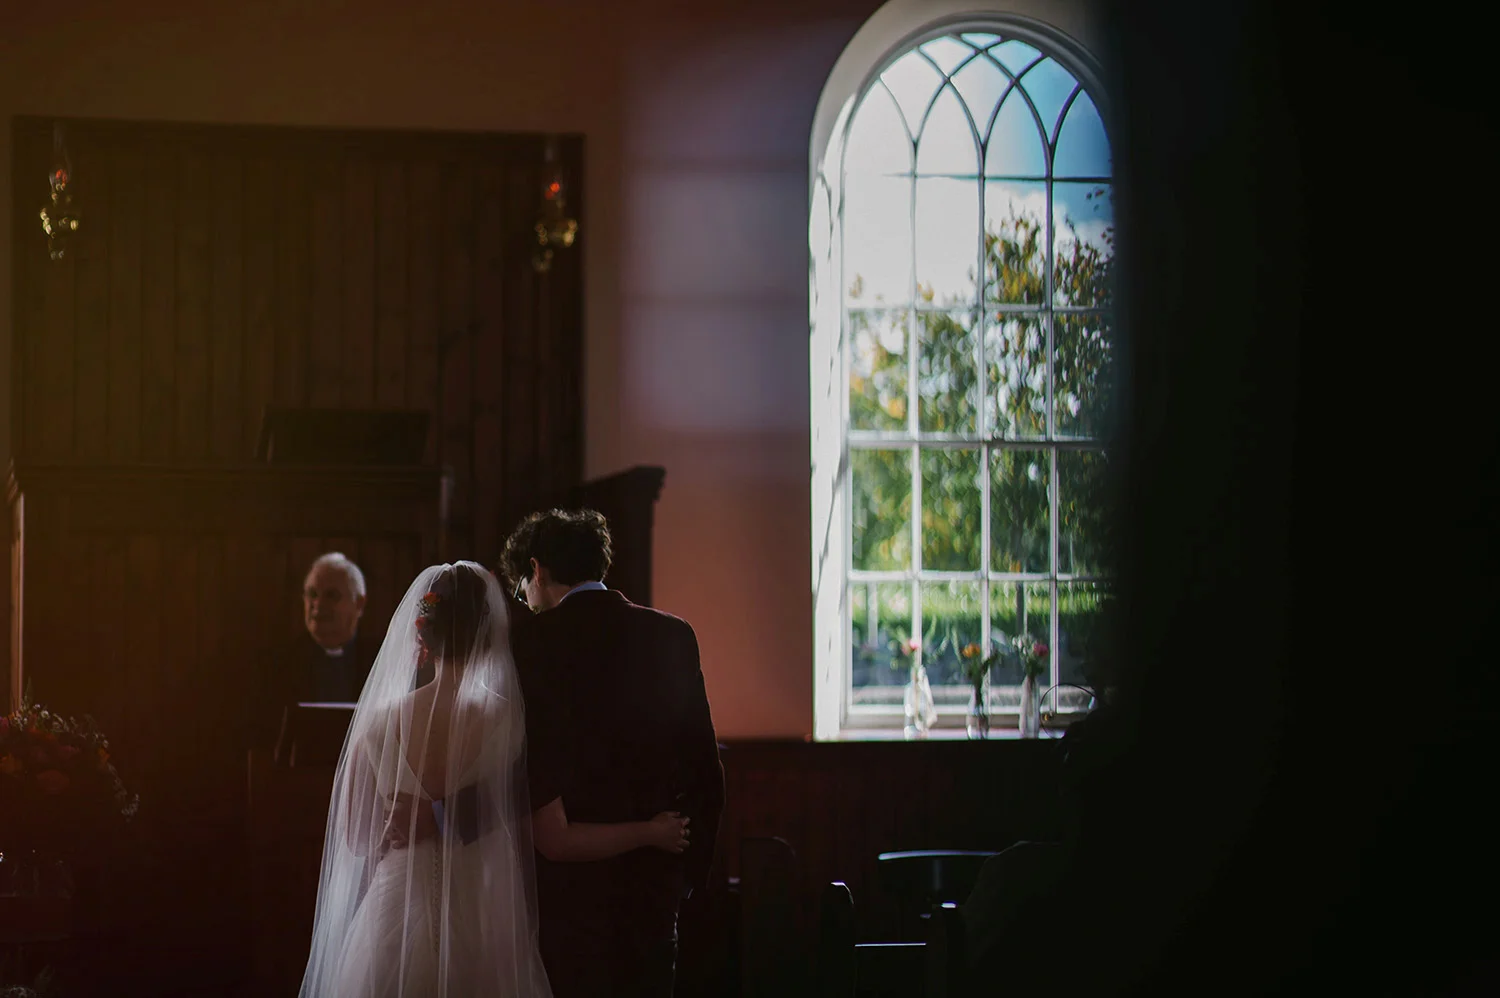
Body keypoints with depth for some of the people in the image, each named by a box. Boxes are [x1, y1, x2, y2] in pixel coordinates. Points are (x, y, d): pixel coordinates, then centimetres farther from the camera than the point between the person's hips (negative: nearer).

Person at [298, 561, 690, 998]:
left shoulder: (381, 722, -6)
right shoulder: (511, 723, -12)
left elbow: (354, 837, 0)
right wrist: (649, 832, 2)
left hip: (395, 923, 1)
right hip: (481, 926, -1)